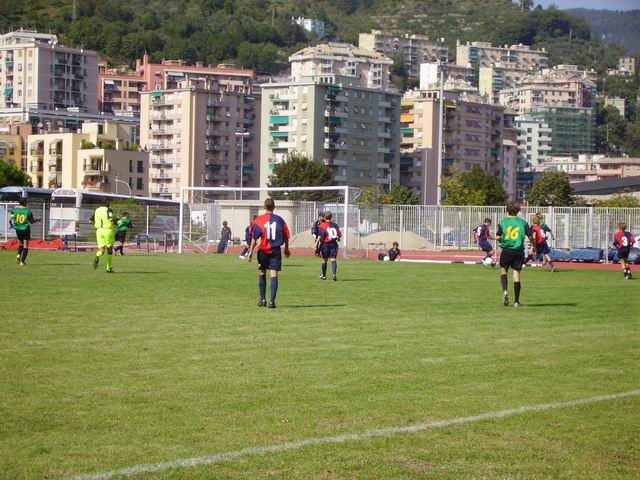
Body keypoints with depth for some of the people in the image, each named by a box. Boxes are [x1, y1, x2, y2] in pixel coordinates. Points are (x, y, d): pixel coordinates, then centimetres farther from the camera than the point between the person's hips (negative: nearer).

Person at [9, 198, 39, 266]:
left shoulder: (15, 210, -2)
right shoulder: (28, 211, -8)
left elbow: (10, 219, -5)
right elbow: (32, 221, -2)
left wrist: (11, 225, 16)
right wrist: (37, 220, 17)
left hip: (18, 230, 3)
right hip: (26, 229, -3)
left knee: (20, 243, 25)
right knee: (25, 245, 3)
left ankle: (18, 255, 0)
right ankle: (22, 261, -4)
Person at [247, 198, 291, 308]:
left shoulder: (259, 220, -3)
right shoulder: (279, 219, 2)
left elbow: (254, 238, -7)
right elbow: (286, 236, 8)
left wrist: (251, 251, -2)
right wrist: (286, 249, 22)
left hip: (263, 250, 0)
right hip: (275, 250, 0)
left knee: (261, 274, 15)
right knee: (274, 274, -2)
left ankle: (263, 299, 19)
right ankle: (272, 301, -7)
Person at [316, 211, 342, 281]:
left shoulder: (322, 225, -7)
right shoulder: (335, 225, 6)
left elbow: (320, 236, -16)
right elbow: (340, 234, 10)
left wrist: (316, 244, -13)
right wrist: (338, 238, 31)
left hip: (325, 244, -2)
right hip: (334, 244, 2)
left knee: (324, 260, 11)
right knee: (333, 259, -2)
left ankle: (324, 275, 25)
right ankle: (334, 274, -22)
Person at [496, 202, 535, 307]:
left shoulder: (503, 222, 1)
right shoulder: (523, 222, 3)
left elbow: (497, 237, -5)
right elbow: (530, 236, -1)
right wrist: (534, 247, 16)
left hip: (506, 250, -1)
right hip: (519, 251, 1)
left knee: (503, 270, 12)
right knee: (516, 273, 4)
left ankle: (505, 290, -17)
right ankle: (516, 301, 5)